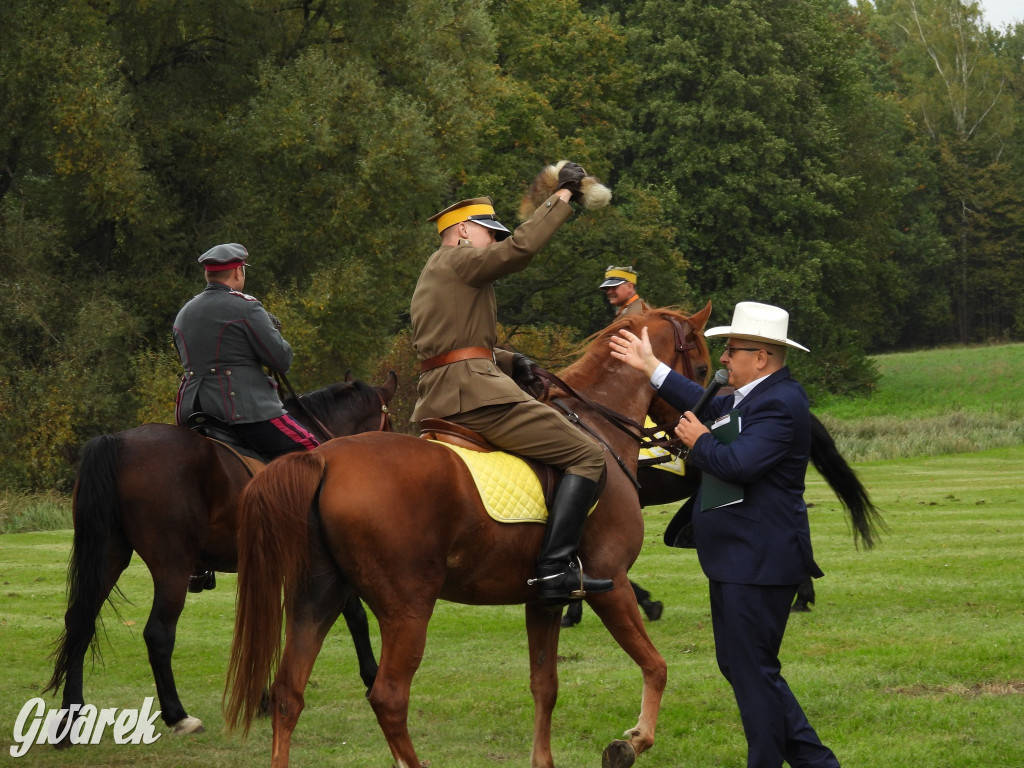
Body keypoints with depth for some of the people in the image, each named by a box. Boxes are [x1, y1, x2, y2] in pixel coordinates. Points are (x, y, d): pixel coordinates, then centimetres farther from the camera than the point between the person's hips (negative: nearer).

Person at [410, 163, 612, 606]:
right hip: (473, 392, -11)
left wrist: (508, 362, 16)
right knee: (586, 456, -11)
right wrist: (562, 196, -8)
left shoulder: (432, 277, 27)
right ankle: (555, 569, -23)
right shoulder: (459, 261, -4)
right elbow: (522, 247, -18)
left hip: (435, 401, 11)